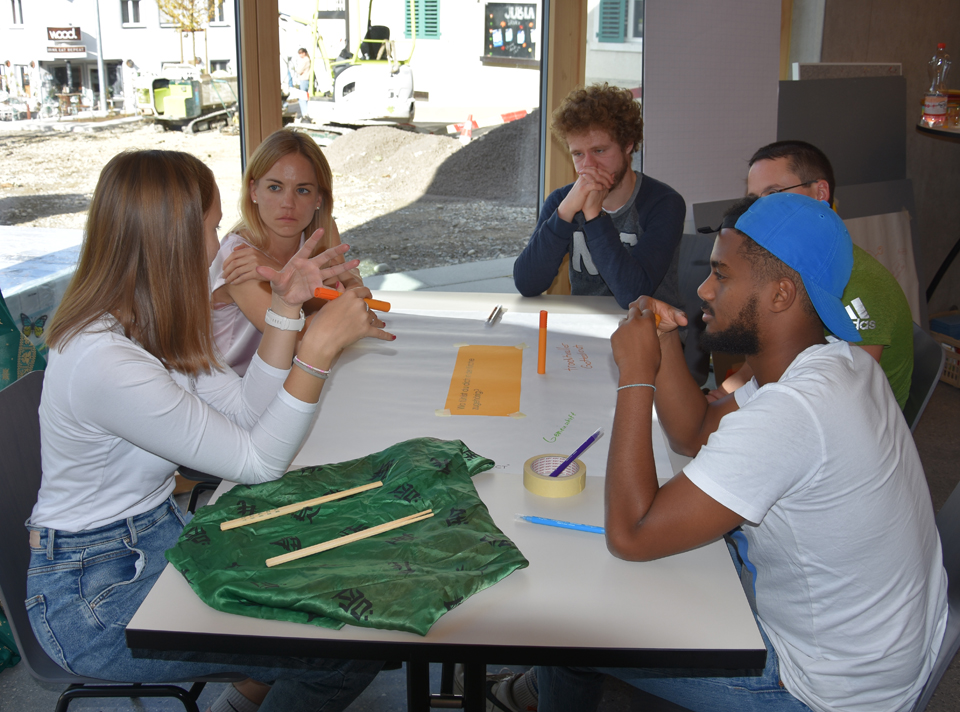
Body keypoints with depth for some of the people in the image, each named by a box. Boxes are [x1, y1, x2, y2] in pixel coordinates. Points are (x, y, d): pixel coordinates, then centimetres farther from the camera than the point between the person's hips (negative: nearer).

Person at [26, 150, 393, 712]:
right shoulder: (106, 363, -29)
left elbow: (247, 413, 2)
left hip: (158, 529, 9)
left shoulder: (146, 325, 0)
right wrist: (320, 347, -25)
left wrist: (286, 308, -4)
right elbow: (259, 461, -23)